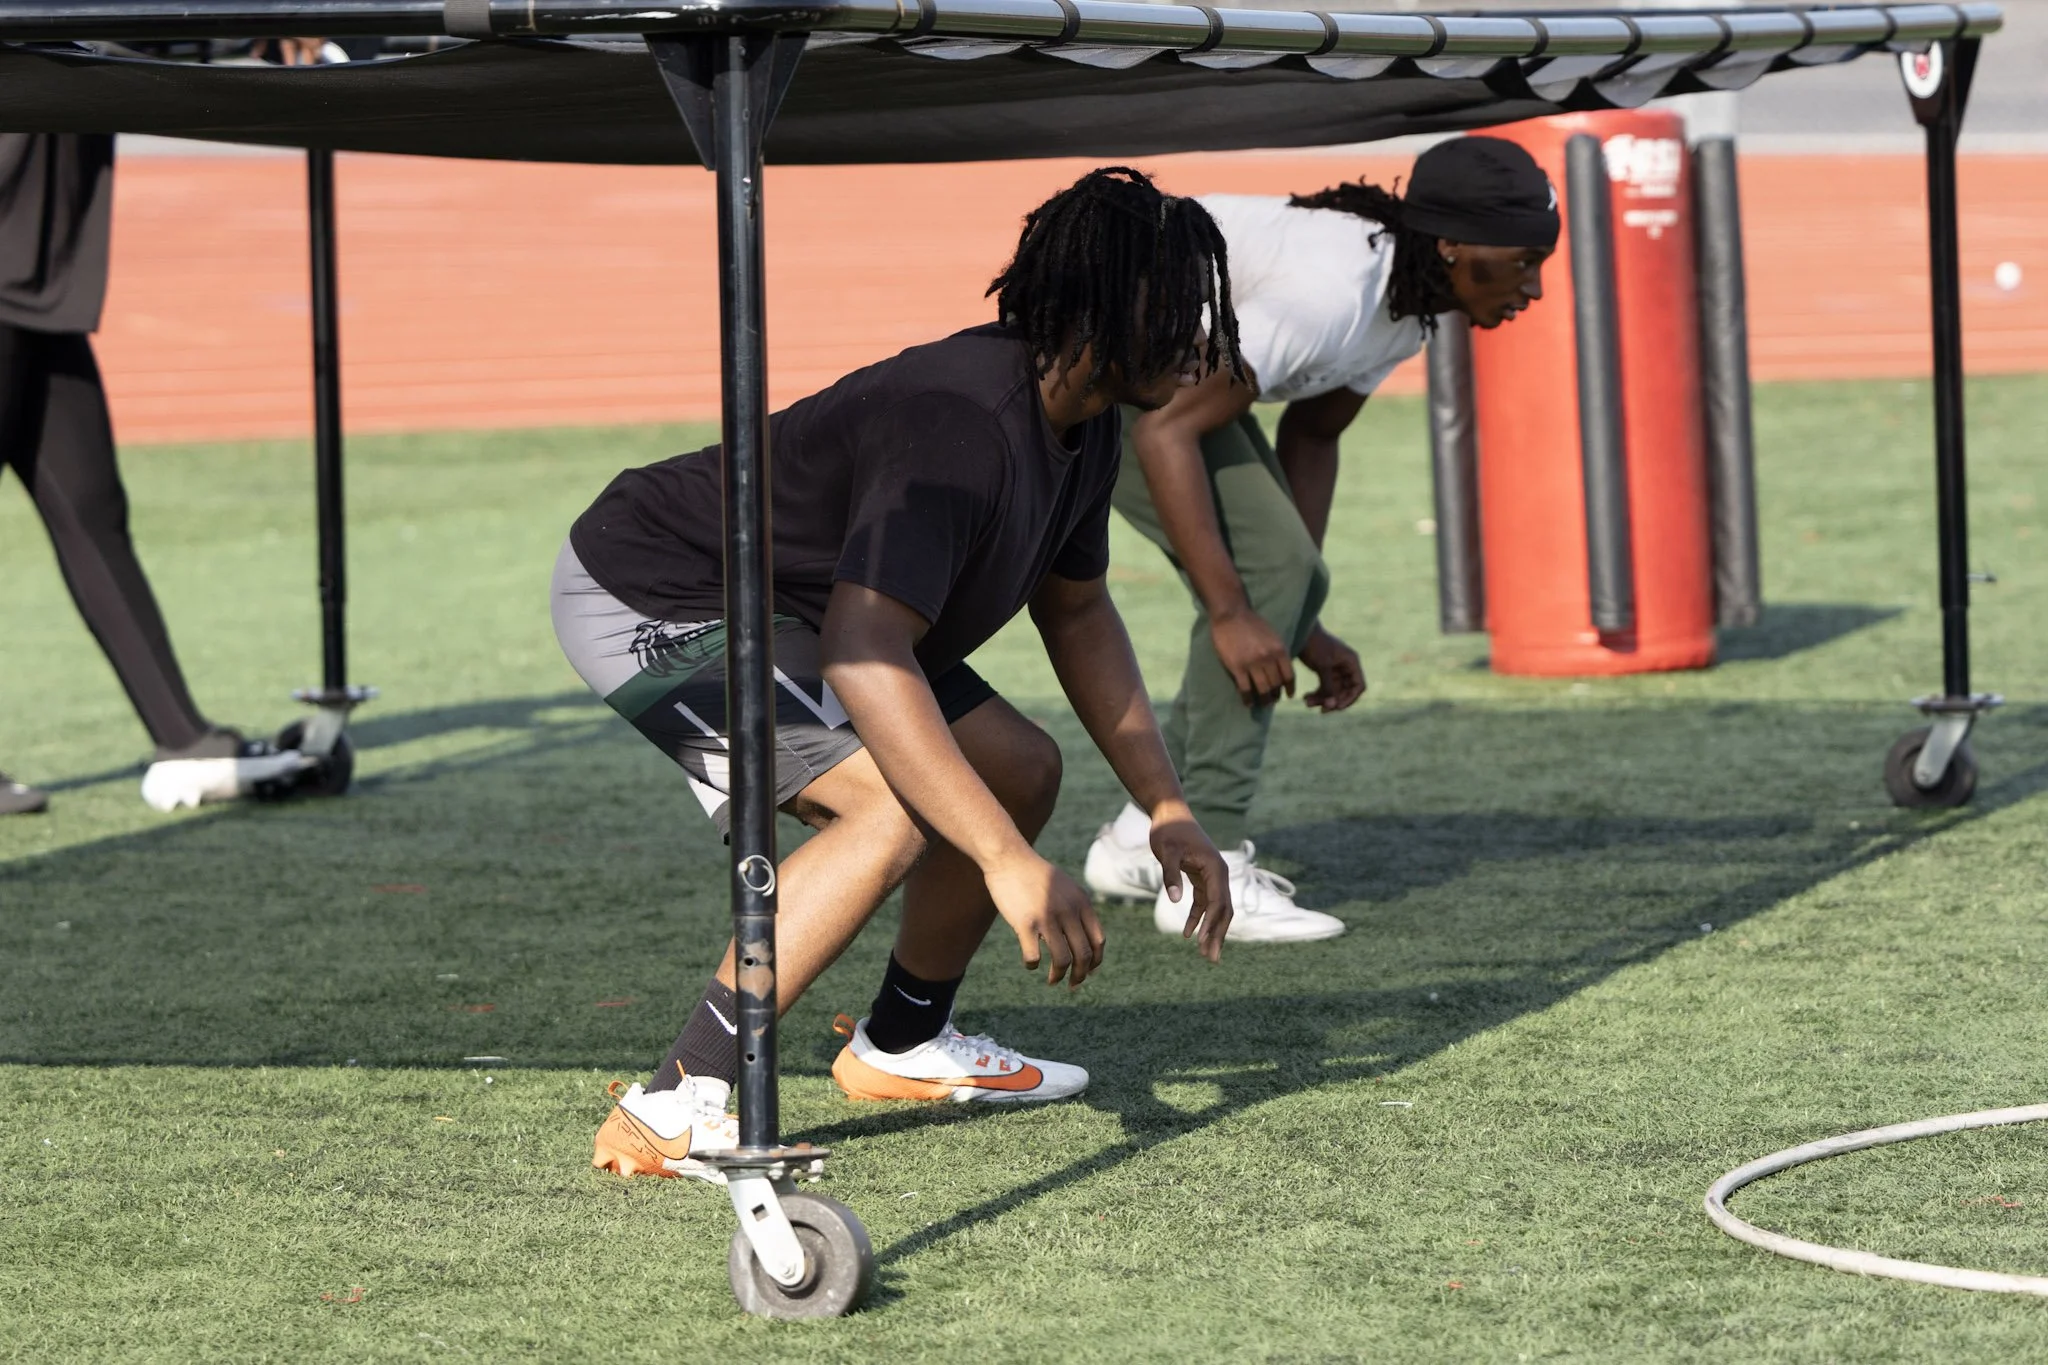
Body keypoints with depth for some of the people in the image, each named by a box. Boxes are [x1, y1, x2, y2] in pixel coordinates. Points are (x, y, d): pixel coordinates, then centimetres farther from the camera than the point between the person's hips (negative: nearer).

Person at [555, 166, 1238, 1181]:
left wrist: (1166, 809, 11)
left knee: (1018, 770, 13)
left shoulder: (1080, 421, -1)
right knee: (897, 809, -27)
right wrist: (1009, 864, -43)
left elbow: (1076, 612, 16)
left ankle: (901, 1046, 31)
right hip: (650, 604, -10)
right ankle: (673, 1109, -26)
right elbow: (867, 656, -41)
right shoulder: (965, 424, -33)